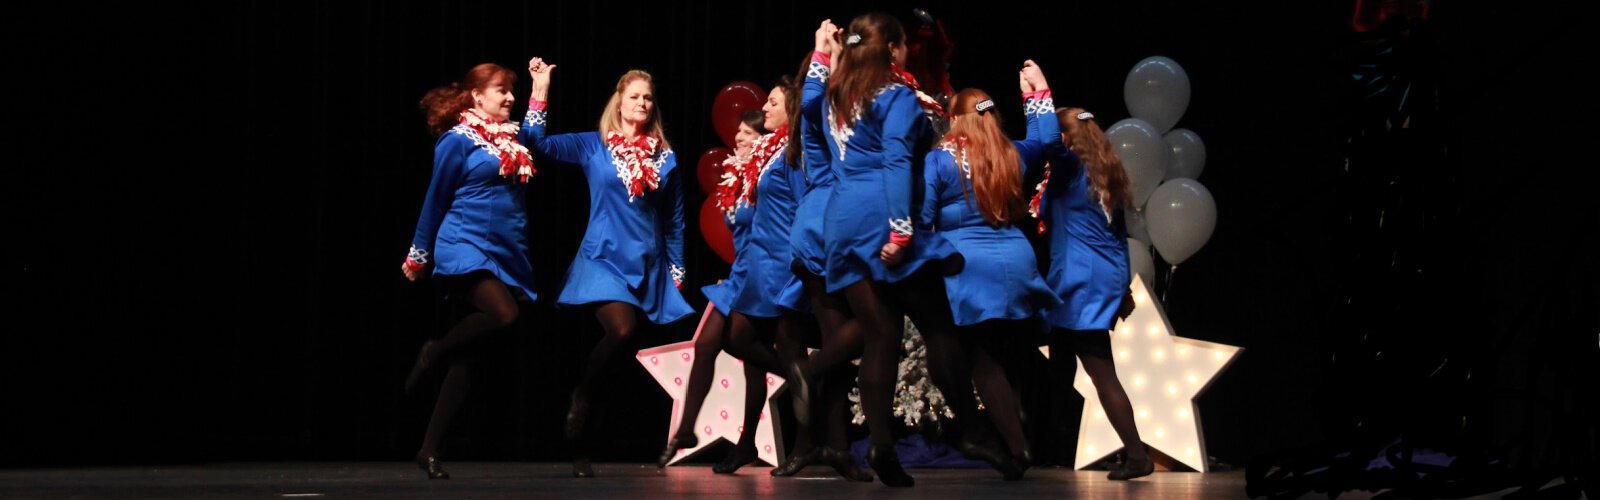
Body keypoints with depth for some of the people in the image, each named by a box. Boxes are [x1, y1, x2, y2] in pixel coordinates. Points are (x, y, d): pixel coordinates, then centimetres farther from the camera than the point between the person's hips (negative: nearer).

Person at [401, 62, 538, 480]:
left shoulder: (511, 140, 14)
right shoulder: (458, 140, -2)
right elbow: (435, 201, 2)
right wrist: (418, 255, 9)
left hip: (507, 256, 6)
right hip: (466, 248, -6)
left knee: (470, 356, 2)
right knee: (503, 315, -32)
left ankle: (430, 449, 8)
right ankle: (434, 352, -4)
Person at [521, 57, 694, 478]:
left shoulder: (665, 157, 9)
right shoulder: (592, 146, 4)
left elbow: (675, 221, 14)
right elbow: (537, 142, -7)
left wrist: (677, 271, 11)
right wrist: (541, 90, -14)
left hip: (650, 265, 3)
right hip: (605, 257, -3)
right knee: (621, 330, -27)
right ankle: (580, 401, -2)